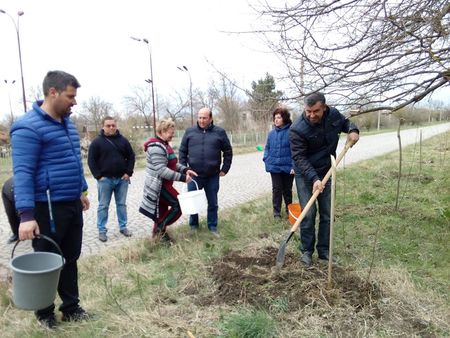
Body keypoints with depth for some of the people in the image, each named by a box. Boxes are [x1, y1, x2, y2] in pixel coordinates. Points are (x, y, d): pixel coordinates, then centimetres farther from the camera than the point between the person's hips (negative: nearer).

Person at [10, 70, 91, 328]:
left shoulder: (68, 123, 11)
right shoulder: (28, 126, -15)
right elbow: (23, 172, -20)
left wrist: (82, 190, 21)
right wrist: (26, 214, -24)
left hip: (72, 204, 8)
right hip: (48, 208, -7)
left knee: (71, 258, 16)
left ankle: (71, 307, 32)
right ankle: (45, 314, 30)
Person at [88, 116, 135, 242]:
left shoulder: (123, 140, 6)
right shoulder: (97, 142, -3)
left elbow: (131, 156, 10)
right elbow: (91, 160, -4)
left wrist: (128, 172, 0)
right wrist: (98, 176, -10)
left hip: (122, 179, 3)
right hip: (105, 180, -3)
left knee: (121, 204, 11)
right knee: (103, 206, 4)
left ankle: (123, 227, 21)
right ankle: (102, 230, 13)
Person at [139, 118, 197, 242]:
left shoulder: (165, 144, 13)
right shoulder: (156, 147, -20)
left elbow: (172, 164, 17)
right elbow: (161, 170, -26)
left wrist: (185, 170, 0)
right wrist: (181, 177, -26)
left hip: (163, 185, 10)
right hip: (158, 185, -10)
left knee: (163, 211, 16)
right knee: (179, 204, -7)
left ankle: (158, 232, 28)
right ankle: (160, 228, 3)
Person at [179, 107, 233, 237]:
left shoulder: (219, 132, -1)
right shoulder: (190, 132, 2)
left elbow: (228, 151, 6)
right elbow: (182, 151, 8)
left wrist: (224, 169, 3)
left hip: (213, 176, 0)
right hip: (194, 175, 1)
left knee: (213, 203, 10)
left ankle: (212, 227, 27)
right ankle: (193, 226, 29)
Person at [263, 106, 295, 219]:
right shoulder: (272, 133, 4)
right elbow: (267, 148, 14)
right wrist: (266, 159, 1)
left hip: (288, 167, -3)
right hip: (274, 167, 3)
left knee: (287, 190, 13)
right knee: (276, 189, 9)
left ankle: (289, 210, 32)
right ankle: (276, 212, 21)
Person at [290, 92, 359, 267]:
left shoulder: (333, 114, -9)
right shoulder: (297, 129, -24)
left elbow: (345, 122, 14)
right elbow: (299, 158, -24)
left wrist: (353, 130, -8)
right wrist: (314, 179, -34)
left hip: (325, 172, 5)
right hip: (305, 174, -5)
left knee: (327, 213, 8)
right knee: (308, 213, -6)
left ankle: (324, 250, 21)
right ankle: (306, 251, 12)